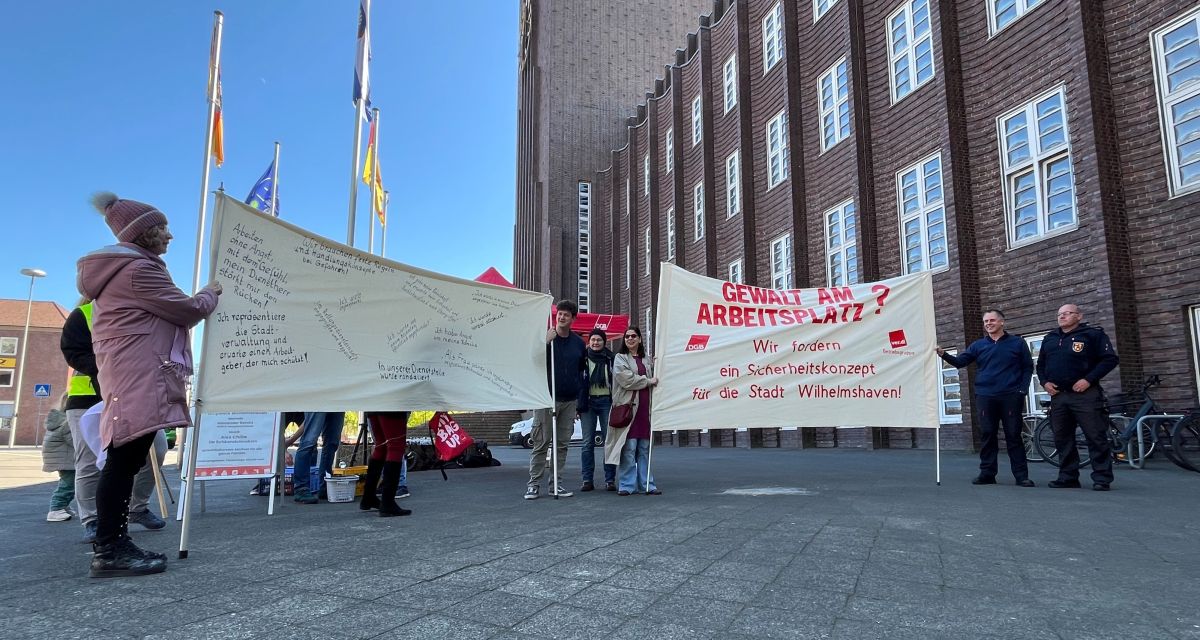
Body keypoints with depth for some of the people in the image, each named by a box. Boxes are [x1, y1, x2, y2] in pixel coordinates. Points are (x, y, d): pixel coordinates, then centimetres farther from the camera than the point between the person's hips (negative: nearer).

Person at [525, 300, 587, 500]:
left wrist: (580, 394, 12)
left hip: (570, 401, 4)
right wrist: (545, 342, -25)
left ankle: (557, 484, 16)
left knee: (563, 444, 8)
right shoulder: (545, 337, -2)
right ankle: (534, 484, 5)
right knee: (541, 443, -2)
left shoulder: (579, 343, 10)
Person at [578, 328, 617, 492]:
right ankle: (587, 480, 7)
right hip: (587, 402, 0)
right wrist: (577, 405, 0)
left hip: (606, 401, 0)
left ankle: (610, 480, 6)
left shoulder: (611, 358, 5)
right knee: (587, 443, 2)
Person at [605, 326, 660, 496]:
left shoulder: (647, 359, 19)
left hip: (645, 408, 5)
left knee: (644, 448, 7)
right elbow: (627, 379, -10)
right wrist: (648, 381, -5)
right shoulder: (620, 358, 4)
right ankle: (628, 485, 0)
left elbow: (654, 378, 27)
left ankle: (646, 484, 12)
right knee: (629, 447, -7)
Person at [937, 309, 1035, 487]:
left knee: (1013, 435, 0)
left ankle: (1021, 475, 5)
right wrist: (943, 354, -17)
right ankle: (987, 473, 8)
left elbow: (1028, 367, 6)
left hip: (1010, 397, -2)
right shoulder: (978, 345, 10)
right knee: (987, 435, 3)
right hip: (985, 397, 2)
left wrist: (1023, 390, -4)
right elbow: (960, 362, 1)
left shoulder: (1017, 343, 6)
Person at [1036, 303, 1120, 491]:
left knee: (1096, 437, -4)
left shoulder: (1093, 334, -1)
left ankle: (1102, 478, 2)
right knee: (1062, 439, 8)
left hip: (1084, 395, -6)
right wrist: (1044, 382, 6)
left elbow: (1110, 359, -7)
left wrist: (1088, 379, -15)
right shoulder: (1049, 339, 16)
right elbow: (1040, 365, 24)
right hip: (1057, 396, 6)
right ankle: (1068, 477, 15)